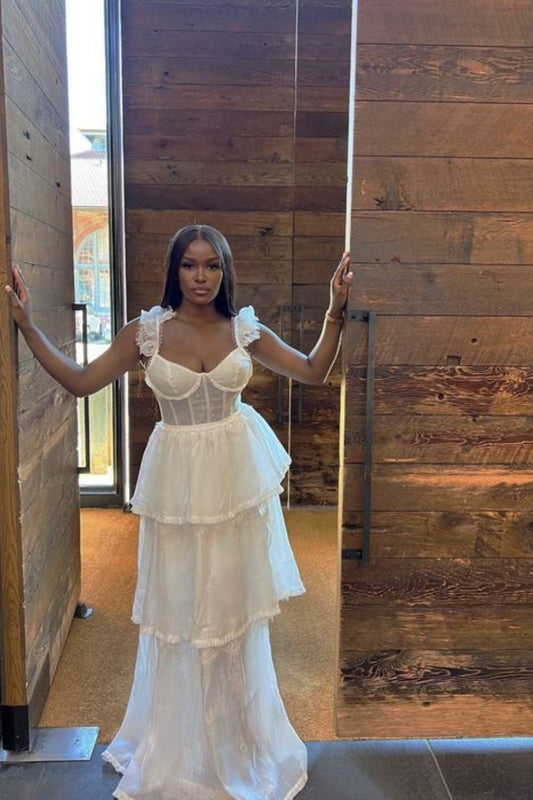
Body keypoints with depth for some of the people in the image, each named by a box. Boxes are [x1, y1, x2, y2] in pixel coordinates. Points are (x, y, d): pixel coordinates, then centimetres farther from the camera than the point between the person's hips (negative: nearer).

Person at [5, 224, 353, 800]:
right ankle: (180, 743, 35)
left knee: (235, 602, 15)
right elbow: (79, 381, -2)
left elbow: (314, 371, 4)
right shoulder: (146, 333, -6)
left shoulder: (245, 330, -2)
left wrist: (335, 312, -7)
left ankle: (240, 734, 41)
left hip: (238, 476, 1)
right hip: (178, 479, -1)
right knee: (180, 607, 11)